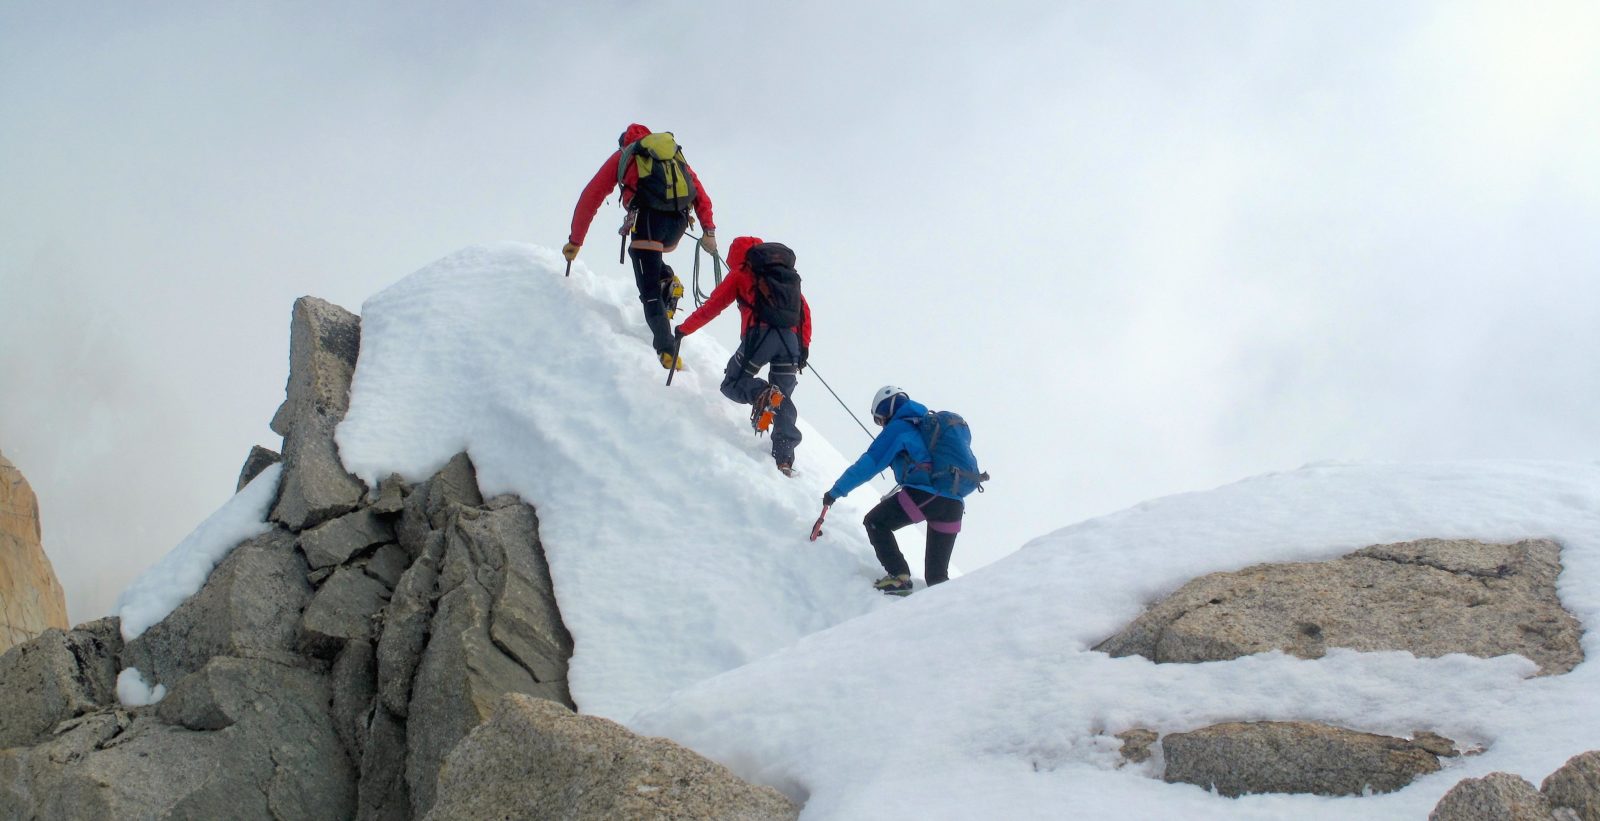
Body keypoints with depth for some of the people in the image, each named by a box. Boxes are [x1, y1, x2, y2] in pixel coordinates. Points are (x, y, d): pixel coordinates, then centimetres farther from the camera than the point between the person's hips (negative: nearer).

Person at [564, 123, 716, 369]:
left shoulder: (622, 156, 23)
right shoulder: (675, 153, 30)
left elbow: (590, 198, 20)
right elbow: (699, 192, 19)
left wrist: (575, 241, 24)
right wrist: (708, 231, 15)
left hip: (649, 218, -3)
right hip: (680, 220, 3)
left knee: (650, 291, 1)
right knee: (651, 257, 33)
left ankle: (667, 351, -13)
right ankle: (668, 283, 7)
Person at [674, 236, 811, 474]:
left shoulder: (741, 273, 16)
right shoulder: (787, 275, 29)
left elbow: (711, 306, 14)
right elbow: (805, 310, 21)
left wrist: (684, 329, 24)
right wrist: (804, 346, 21)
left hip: (760, 334, -4)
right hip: (791, 339, 4)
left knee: (733, 384, 9)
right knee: (783, 399, 12)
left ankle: (761, 394, -24)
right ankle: (784, 456, -2)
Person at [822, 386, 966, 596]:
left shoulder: (898, 427, 6)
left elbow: (870, 463, 1)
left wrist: (837, 490, 6)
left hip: (925, 493, -7)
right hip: (954, 504, 7)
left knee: (876, 523, 7)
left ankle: (899, 577, -6)